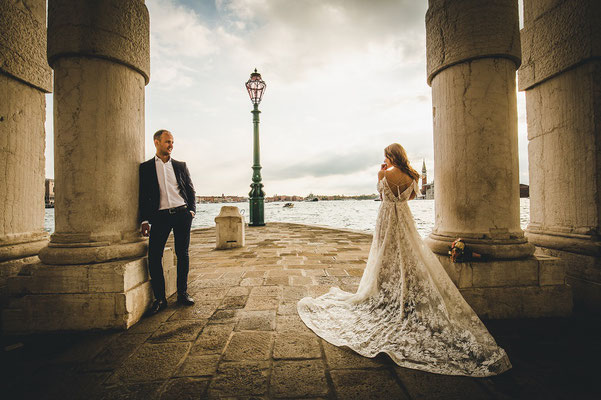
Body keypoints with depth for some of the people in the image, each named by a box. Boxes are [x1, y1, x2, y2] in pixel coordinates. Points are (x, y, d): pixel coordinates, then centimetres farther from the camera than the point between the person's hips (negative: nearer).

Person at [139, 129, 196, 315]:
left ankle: (182, 293, 18)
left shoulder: (180, 166, 13)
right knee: (154, 254, -8)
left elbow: (191, 190, 14)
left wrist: (191, 210, 2)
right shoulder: (146, 167, 8)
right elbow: (143, 196, 6)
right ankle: (159, 298, 5)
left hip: (182, 213, 1)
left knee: (182, 254, 5)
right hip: (160, 215, -1)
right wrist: (144, 220, -1)